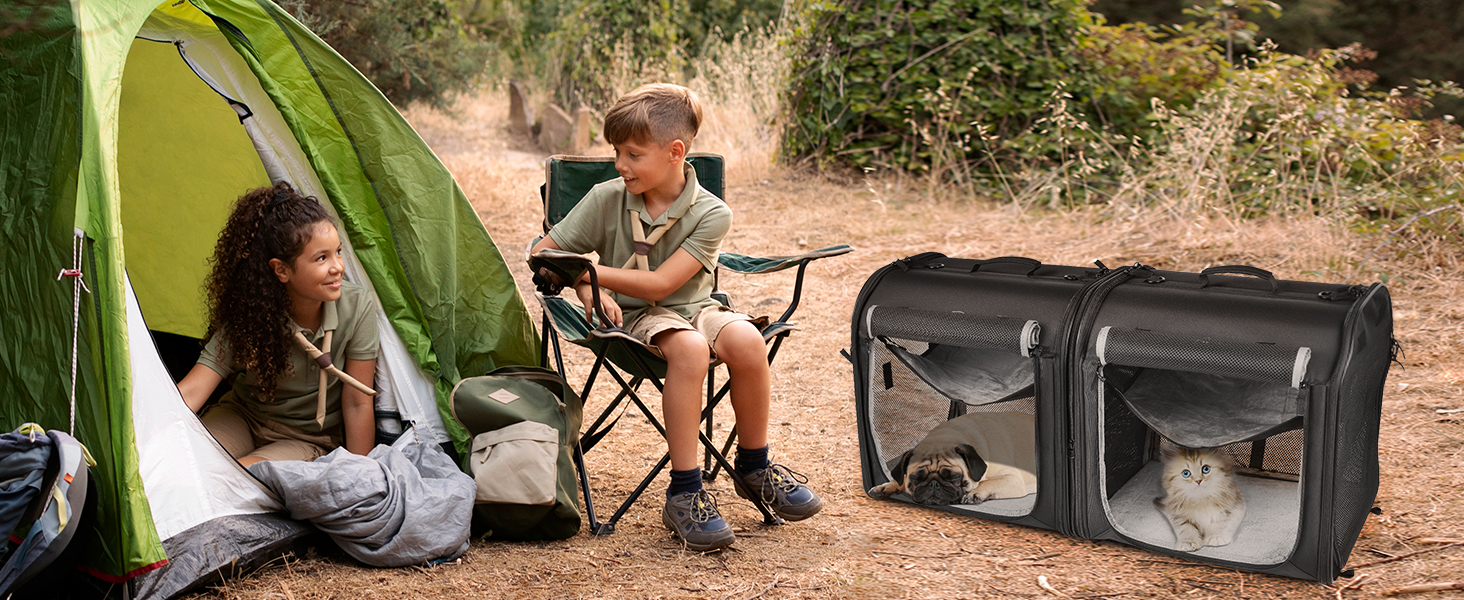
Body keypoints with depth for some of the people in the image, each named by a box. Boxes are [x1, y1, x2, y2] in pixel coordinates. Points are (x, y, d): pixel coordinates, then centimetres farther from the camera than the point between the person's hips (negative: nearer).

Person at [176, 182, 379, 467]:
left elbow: (357, 404, -15)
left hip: (310, 440, -2)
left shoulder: (358, 307, -23)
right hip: (243, 417, 2)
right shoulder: (249, 315, -20)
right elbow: (189, 393, -23)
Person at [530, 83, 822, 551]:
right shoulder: (606, 200, -5)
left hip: (694, 307, 2)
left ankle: (754, 466, -7)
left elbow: (659, 284, -18)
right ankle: (684, 493, -30)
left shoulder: (711, 214, -11)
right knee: (688, 348, -36)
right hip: (635, 318, -1)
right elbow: (544, 251, 3)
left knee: (745, 340, -32)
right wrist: (588, 292, -12)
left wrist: (589, 271, -16)